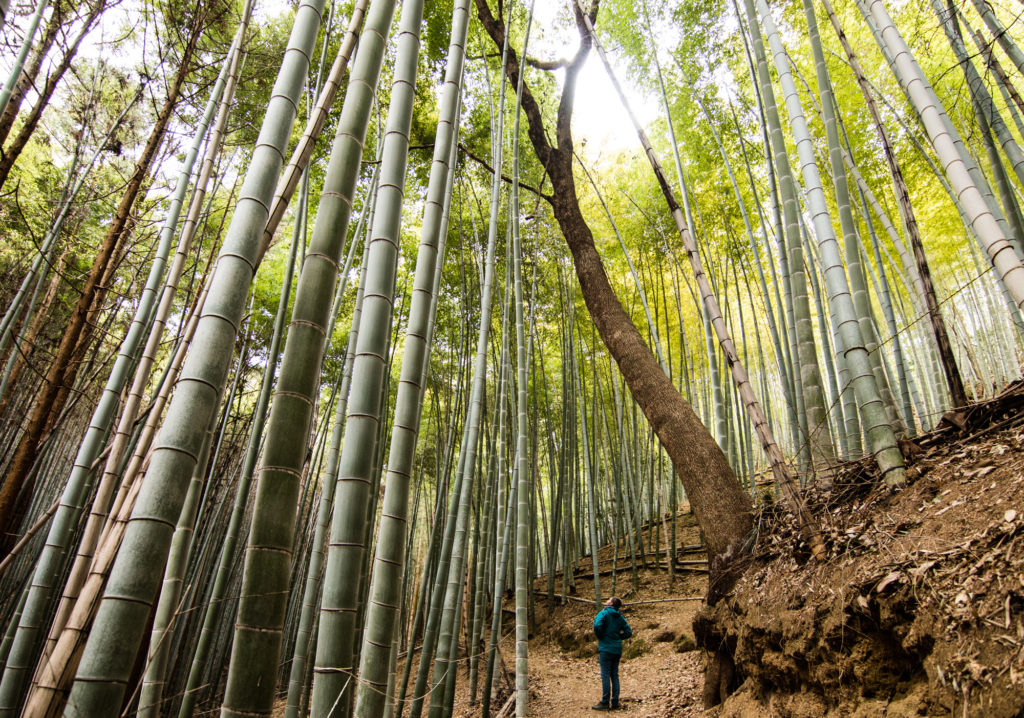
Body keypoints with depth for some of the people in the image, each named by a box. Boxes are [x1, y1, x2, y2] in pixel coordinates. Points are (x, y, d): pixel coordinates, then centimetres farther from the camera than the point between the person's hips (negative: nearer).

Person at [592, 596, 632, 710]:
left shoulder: (604, 613, -7)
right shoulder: (620, 617, 11)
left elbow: (597, 625, -24)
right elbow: (628, 633, 9)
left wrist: (599, 637, -6)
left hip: (606, 648, -6)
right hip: (617, 649, 6)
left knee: (605, 675, -4)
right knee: (615, 676, 10)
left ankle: (605, 702, -4)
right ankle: (615, 703, 11)